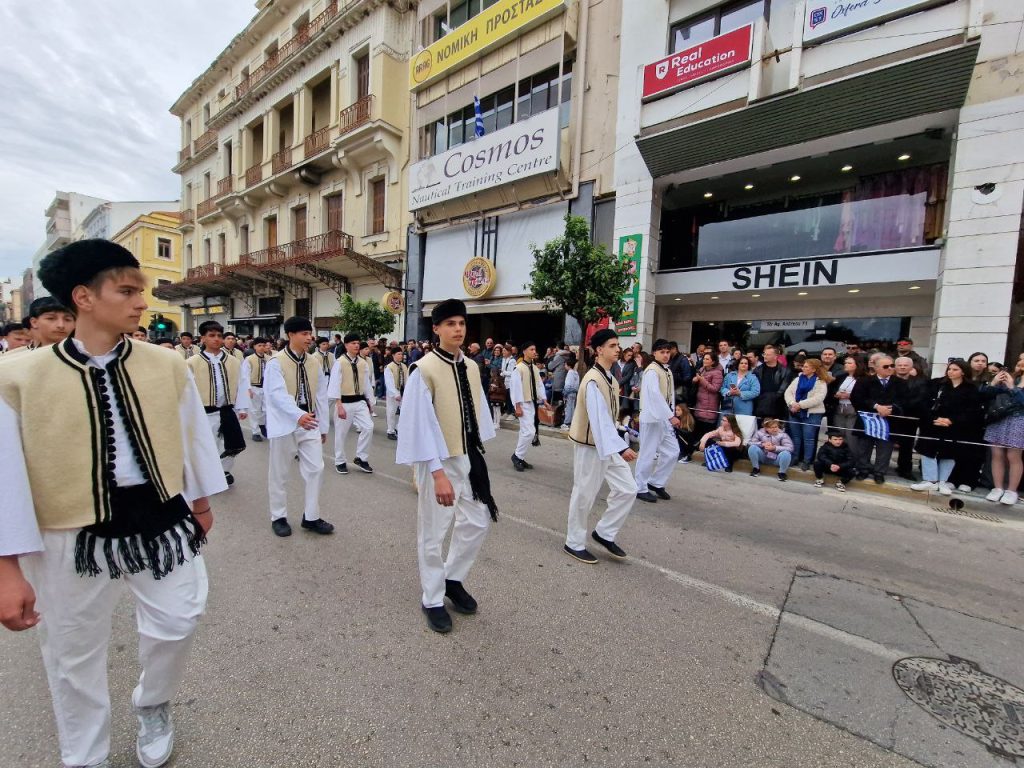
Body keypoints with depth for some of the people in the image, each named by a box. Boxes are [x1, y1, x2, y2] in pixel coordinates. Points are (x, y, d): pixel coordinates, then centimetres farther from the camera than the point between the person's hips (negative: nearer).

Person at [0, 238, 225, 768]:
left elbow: (192, 434, 5)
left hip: (161, 523, 1)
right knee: (74, 654, 18)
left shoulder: (167, 365, -5)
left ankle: (153, 706, 47)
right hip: (76, 538, -1)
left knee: (176, 626, 12)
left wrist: (200, 501, 14)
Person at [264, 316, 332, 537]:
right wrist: (298, 416, -40)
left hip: (309, 423, 5)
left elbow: (321, 395, 8)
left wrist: (323, 426, 9)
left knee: (315, 469, 3)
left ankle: (311, 517, 16)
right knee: (279, 473, 9)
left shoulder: (314, 362, 5)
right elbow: (278, 394, -24)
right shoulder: (276, 362, -11)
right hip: (285, 424, -4)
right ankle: (278, 517, 27)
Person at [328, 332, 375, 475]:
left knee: (368, 427, -9)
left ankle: (361, 458, 8)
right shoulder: (340, 362, -10)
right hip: (345, 402, -4)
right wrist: (339, 405, -18)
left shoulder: (363, 363, 5)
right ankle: (340, 462, 25)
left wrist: (369, 401, 15)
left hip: (360, 401, 4)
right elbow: (335, 384, -13)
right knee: (341, 433, 7)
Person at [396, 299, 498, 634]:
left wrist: (478, 453, 11)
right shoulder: (424, 369, -16)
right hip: (439, 460, -6)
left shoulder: (471, 368, 4)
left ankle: (453, 579, 39)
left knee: (477, 522, 14)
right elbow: (421, 425, -19)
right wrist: (438, 472, -22)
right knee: (434, 531, 9)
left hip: (468, 457, 7)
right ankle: (432, 599, 31)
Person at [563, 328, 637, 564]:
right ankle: (574, 543, 22)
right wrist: (620, 447, -35)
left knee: (627, 489, 8)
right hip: (590, 446, -9)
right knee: (584, 495, 4)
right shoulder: (593, 380, -21)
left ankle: (604, 533, 25)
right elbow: (599, 418, -29)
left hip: (607, 444, 9)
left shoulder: (610, 379, 9)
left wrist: (617, 445, 15)